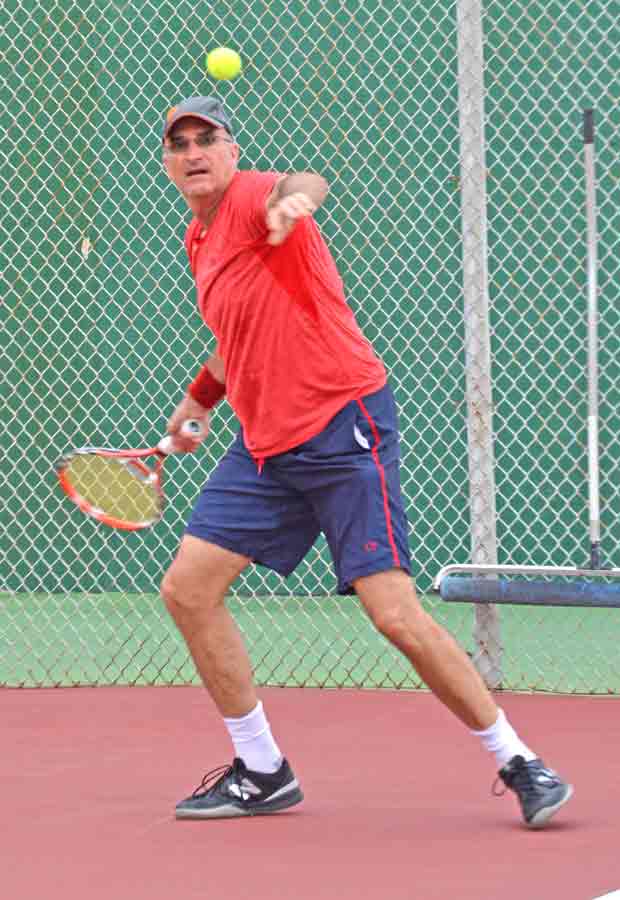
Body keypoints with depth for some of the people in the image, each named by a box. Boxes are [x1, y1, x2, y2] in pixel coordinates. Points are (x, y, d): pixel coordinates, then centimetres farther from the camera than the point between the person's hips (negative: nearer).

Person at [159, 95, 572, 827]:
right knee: (187, 588, 2)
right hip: (265, 446, 9)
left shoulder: (250, 198, -9)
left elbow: (302, 185, -35)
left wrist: (294, 198, -57)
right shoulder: (200, 241, 17)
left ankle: (516, 762, -2)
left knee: (393, 612, -15)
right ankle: (262, 771, 14)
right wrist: (201, 394, 35)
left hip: (342, 429, -9)